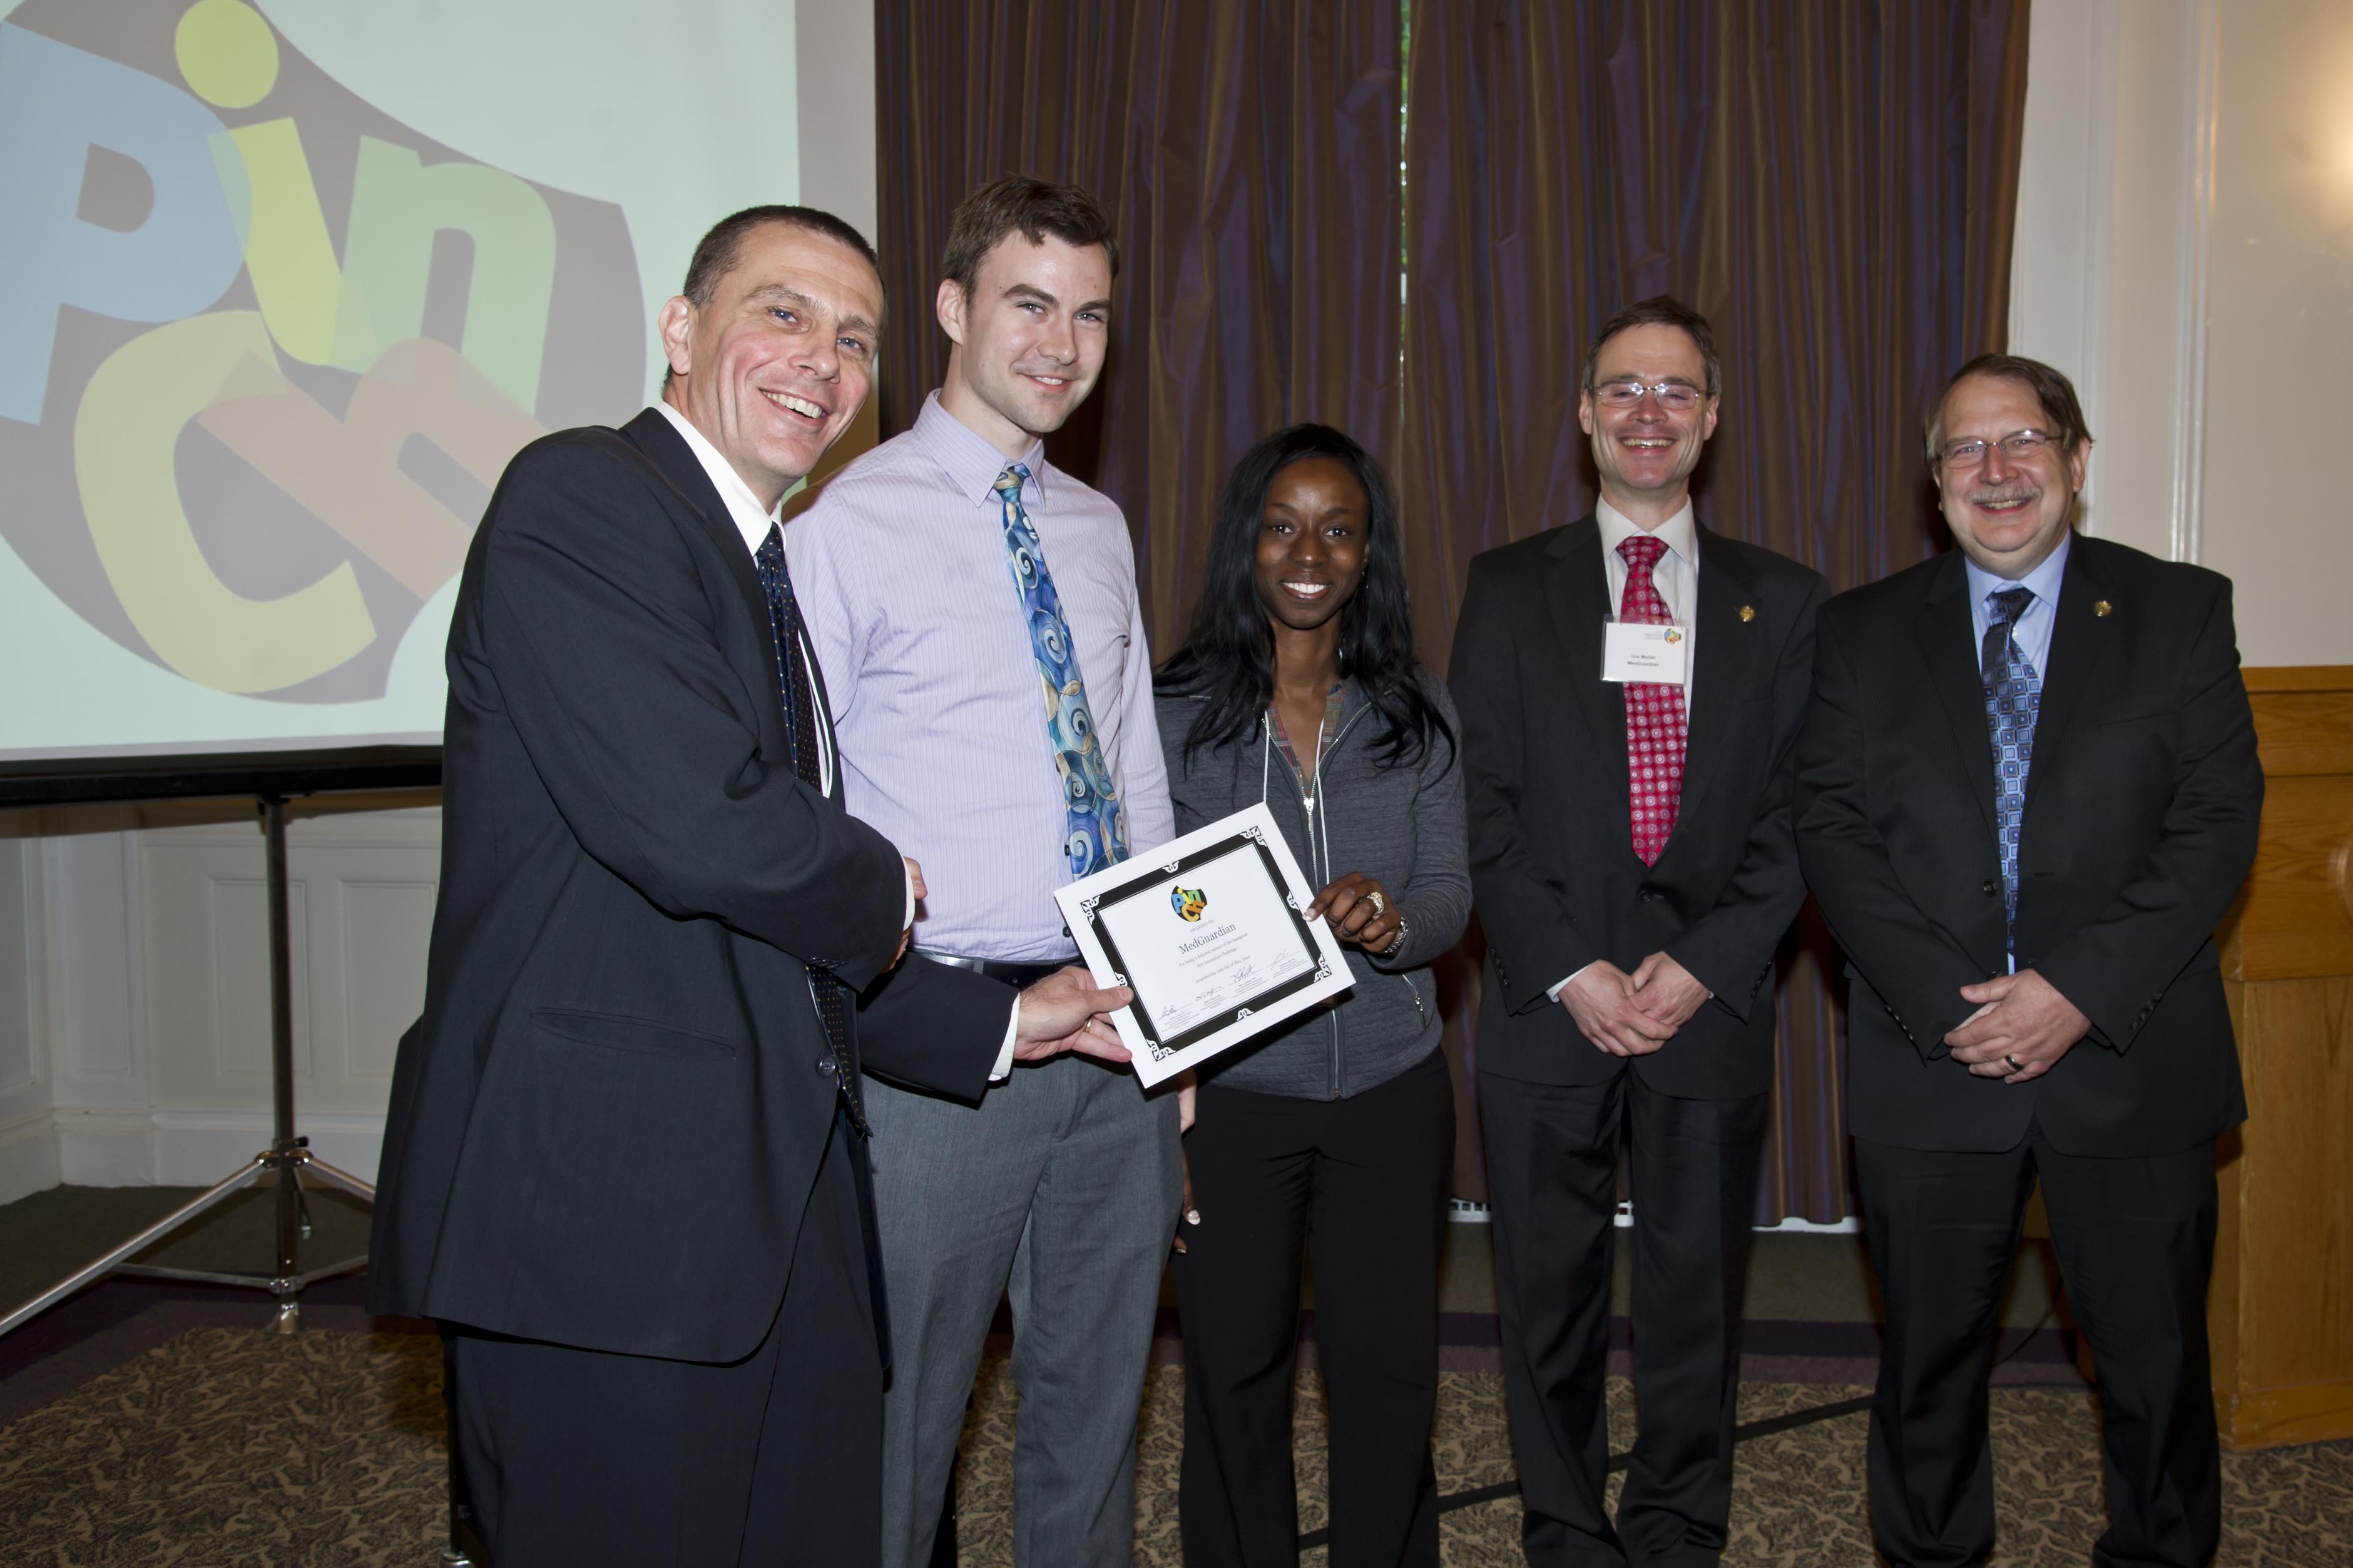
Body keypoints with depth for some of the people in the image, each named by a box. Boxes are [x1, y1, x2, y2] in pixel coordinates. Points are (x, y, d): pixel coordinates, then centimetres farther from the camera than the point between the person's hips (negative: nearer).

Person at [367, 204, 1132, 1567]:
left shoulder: (765, 575, 21)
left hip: (783, 1201, 9)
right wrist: (886, 895, -4)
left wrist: (1003, 1021, 20)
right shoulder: (584, 498, -8)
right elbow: (703, 828, -23)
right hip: (611, 1210, -9)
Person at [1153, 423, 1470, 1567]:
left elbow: (1453, 900, 3)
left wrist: (1394, 919, -22)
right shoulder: (1178, 710, -3)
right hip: (1228, 1093, -1)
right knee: (1233, 1376, 10)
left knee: (1391, 1374, 8)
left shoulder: (1416, 712, 2)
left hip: (1391, 1090, 2)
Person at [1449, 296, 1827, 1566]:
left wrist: (1703, 964, -10)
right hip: (1548, 1006, 0)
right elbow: (1483, 803, -1)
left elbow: (1796, 812, 2)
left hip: (1711, 1003, 1)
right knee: (1550, 1297, 9)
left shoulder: (1782, 601, 8)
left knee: (1697, 1294, 10)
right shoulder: (1509, 589, 5)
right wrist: (1571, 969, -11)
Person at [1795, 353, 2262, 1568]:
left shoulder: (2182, 611, 3)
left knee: (2156, 1363, 13)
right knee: (1928, 1360, 13)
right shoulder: (1864, 631, 6)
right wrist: (1942, 1001, -14)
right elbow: (1831, 827, -2)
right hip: (1930, 1062, 1)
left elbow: (2219, 820, -5)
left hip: (2131, 1060, 0)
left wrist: (2082, 989, -16)